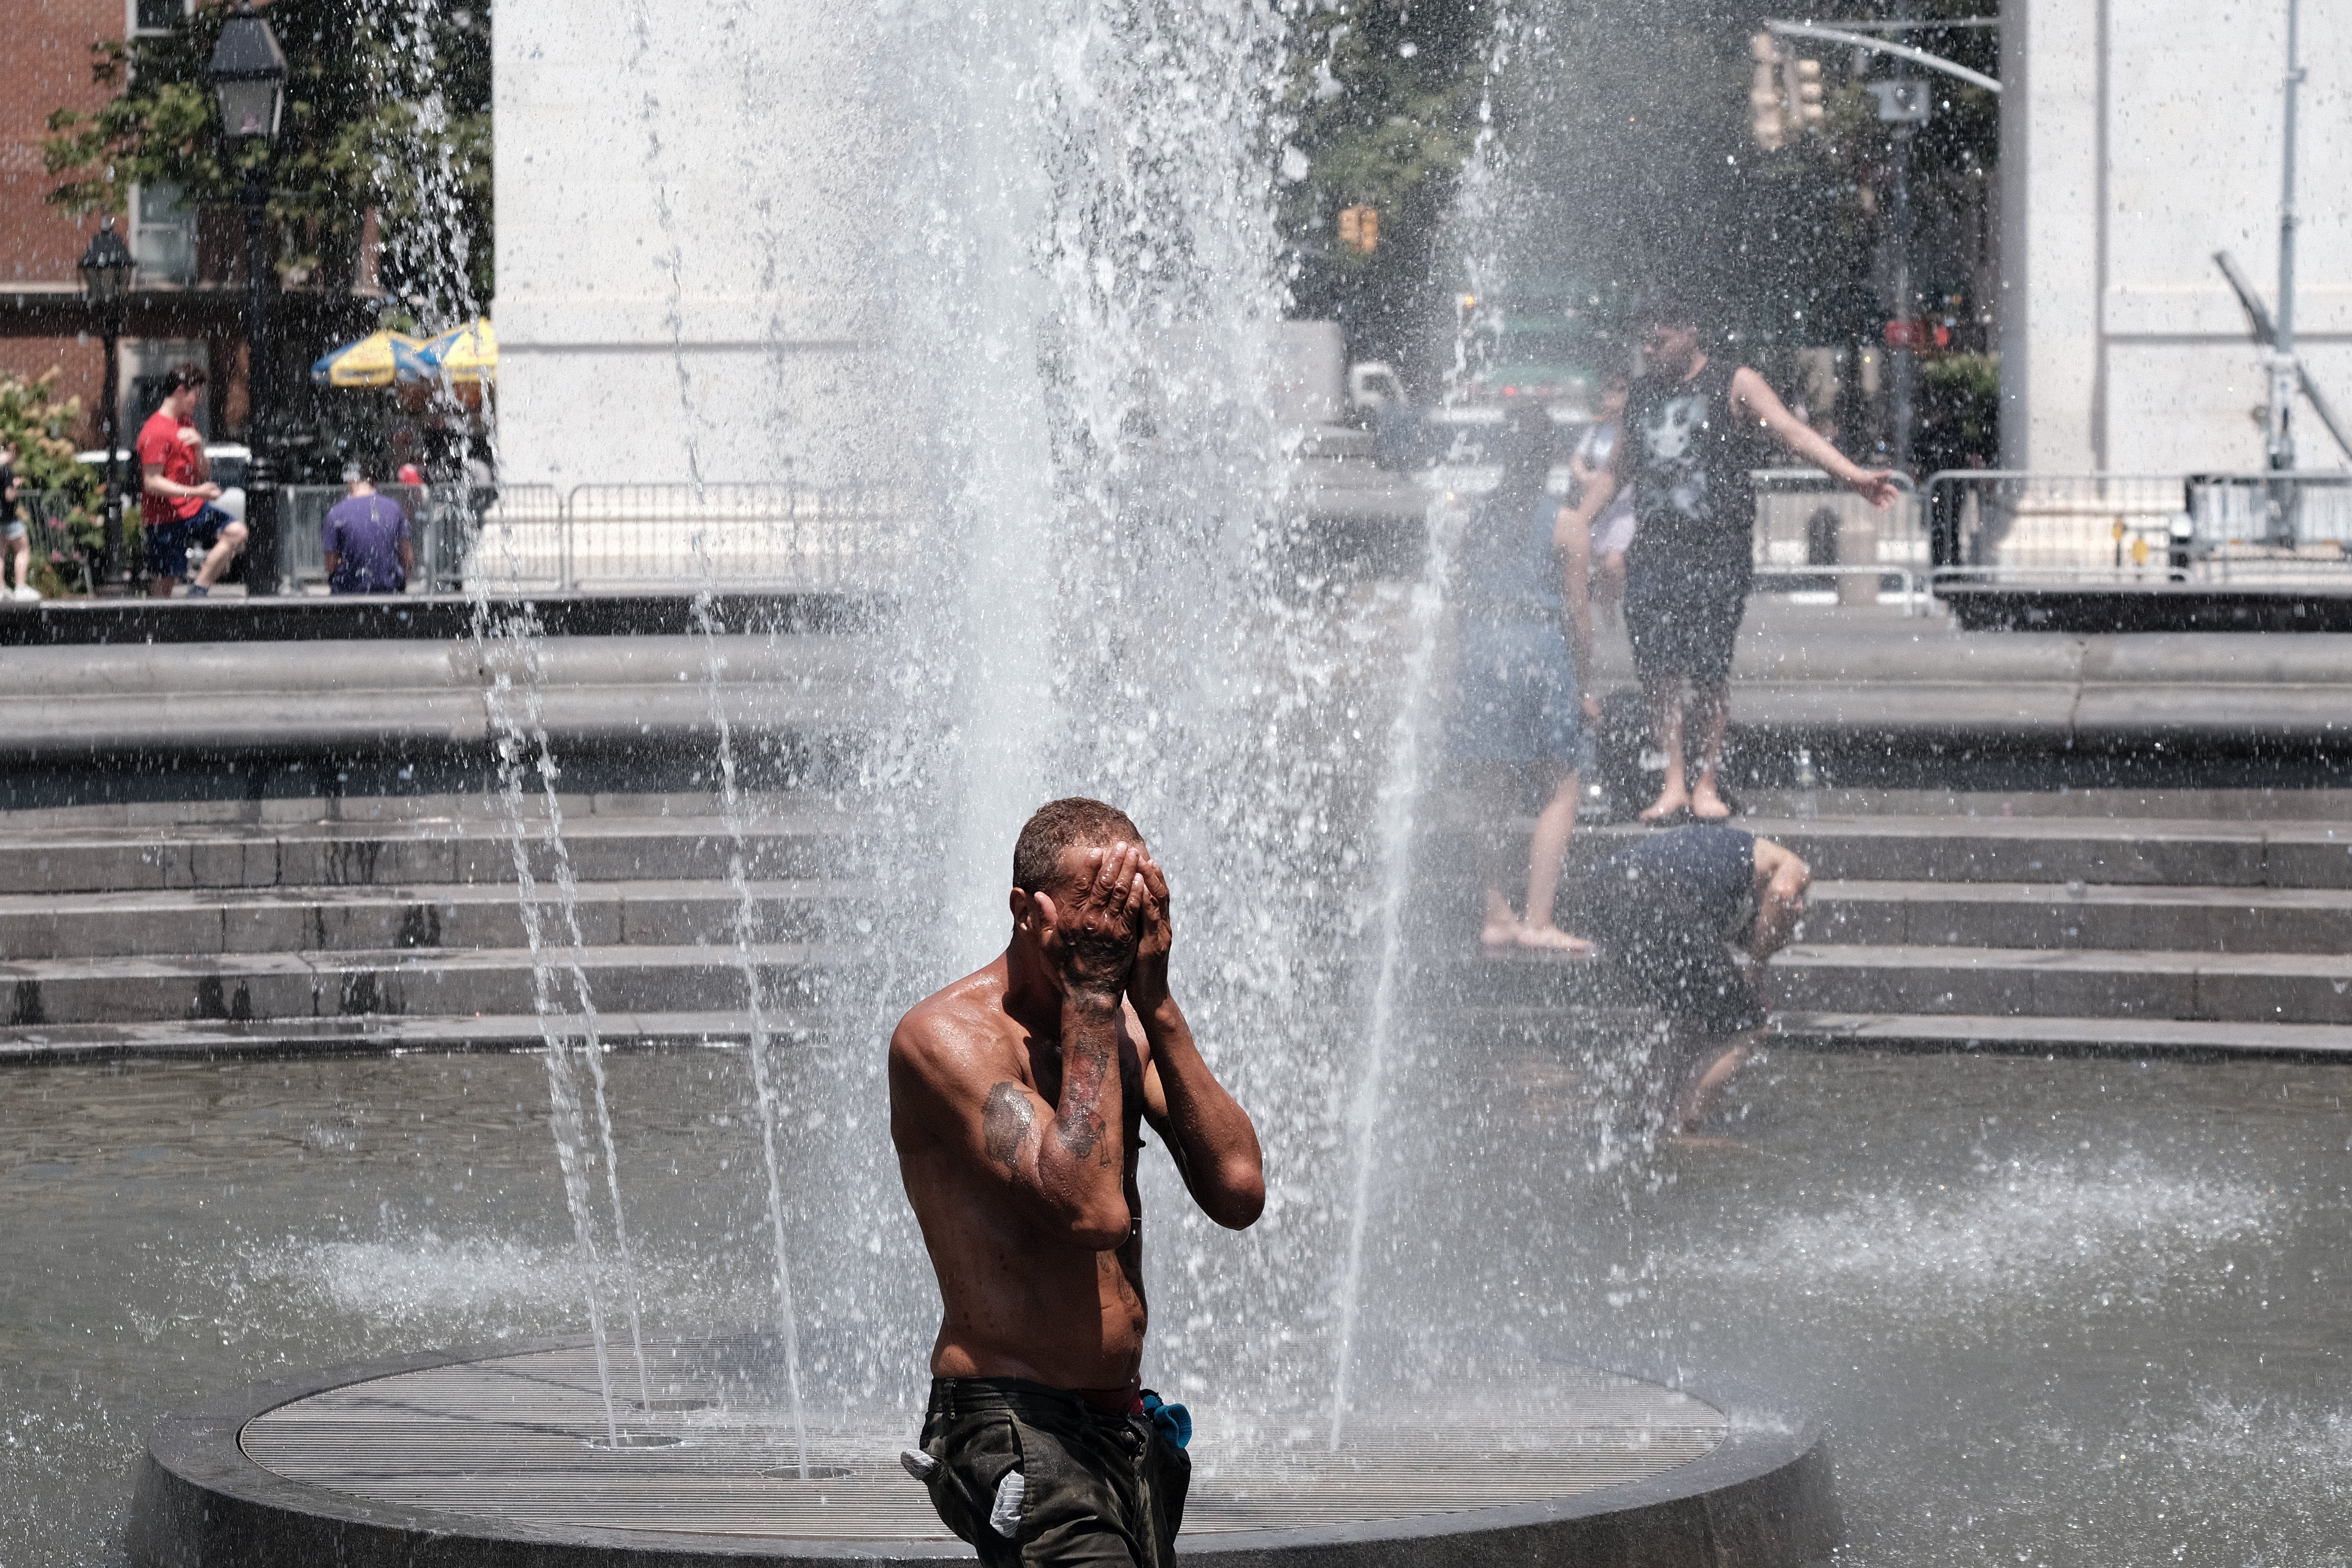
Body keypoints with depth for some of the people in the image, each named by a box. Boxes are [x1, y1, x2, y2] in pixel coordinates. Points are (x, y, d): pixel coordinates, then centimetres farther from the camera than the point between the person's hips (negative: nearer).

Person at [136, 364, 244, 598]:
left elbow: (204, 473, 14)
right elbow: (152, 483, -21)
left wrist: (199, 446, -6)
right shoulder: (155, 432, -15)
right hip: (166, 516, -8)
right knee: (164, 580, -5)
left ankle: (198, 592, -4)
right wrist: (195, 492, -26)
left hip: (194, 509, 8)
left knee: (236, 533, -8)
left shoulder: (187, 424, 13)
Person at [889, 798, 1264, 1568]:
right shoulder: (946, 1036, -12)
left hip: (1129, 1430, 8)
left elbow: (1239, 1193, -1)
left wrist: (1155, 1005, -5)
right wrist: (1089, 992, -17)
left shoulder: (1126, 1027, 12)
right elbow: (1093, 1208, -24)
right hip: (1017, 1431, -8)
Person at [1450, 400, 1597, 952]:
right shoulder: (1566, 526, -2)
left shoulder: (1479, 520, 10)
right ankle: (1537, 921, -8)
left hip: (1480, 646, 5)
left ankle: (1496, 916, 13)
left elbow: (1466, 605, 11)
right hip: (1539, 646, -5)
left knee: (1495, 792, 12)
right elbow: (1577, 615, -2)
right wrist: (1581, 687, 6)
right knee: (1563, 787, 1)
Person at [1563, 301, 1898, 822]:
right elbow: (1616, 472, 25)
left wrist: (1853, 475, -23)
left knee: (1710, 669, -3)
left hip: (1718, 550, -4)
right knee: (1658, 667, -6)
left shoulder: (1734, 385, 0)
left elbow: (1792, 433, -10)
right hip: (1653, 549, 4)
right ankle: (1674, 782, -1)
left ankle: (1707, 782, 8)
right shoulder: (1642, 396, 16)